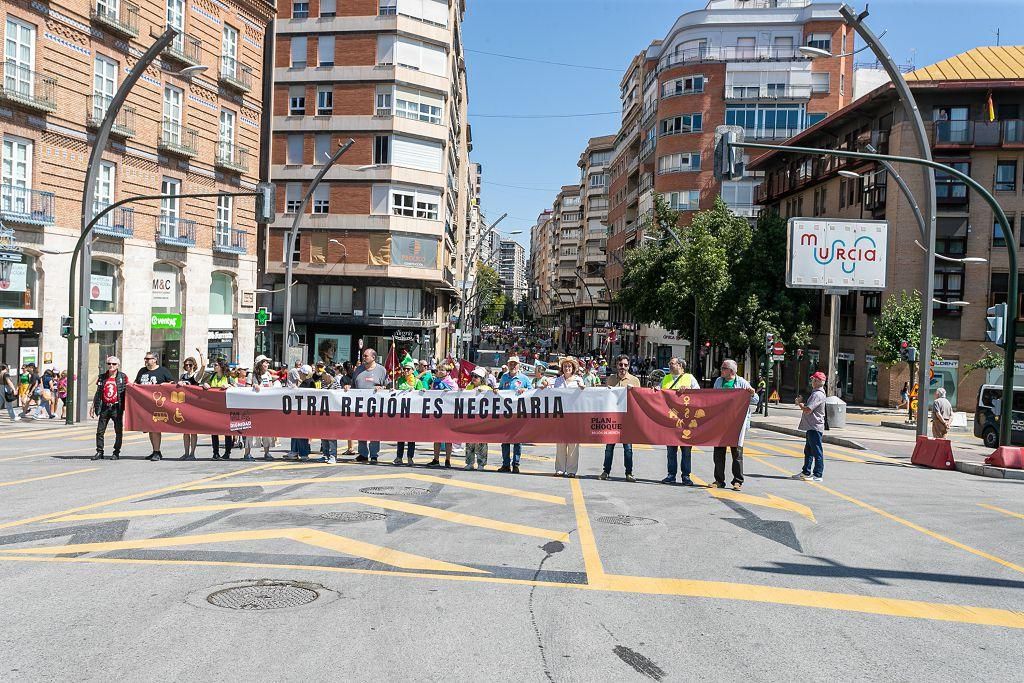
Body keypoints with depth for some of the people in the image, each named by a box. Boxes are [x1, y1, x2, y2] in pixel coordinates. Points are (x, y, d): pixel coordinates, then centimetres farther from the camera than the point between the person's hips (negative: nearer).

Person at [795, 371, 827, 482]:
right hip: (811, 427, 11)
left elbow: (807, 410, -24)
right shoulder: (815, 393, 15)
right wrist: (801, 403, 8)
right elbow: (808, 406, 23)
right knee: (808, 451, 18)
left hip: (815, 427, -11)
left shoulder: (818, 395, -19)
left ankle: (817, 475, -1)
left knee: (817, 452, -5)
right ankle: (806, 472, 27)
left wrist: (800, 404, -8)